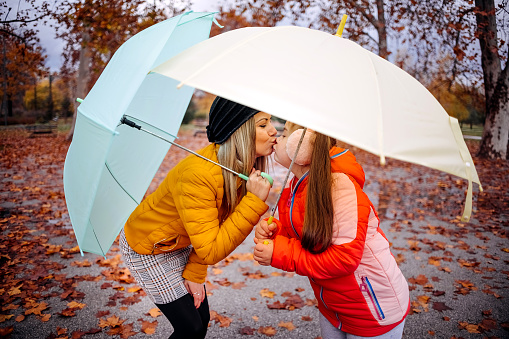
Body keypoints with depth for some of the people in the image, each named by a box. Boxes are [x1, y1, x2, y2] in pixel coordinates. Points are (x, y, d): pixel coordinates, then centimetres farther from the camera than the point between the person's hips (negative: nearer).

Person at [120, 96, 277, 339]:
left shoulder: (244, 168, -11)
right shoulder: (198, 174, -37)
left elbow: (214, 229, -2)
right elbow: (210, 252, -34)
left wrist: (194, 273, -7)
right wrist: (254, 202, -37)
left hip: (180, 245, 7)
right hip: (147, 249, -7)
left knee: (202, 319, 11)